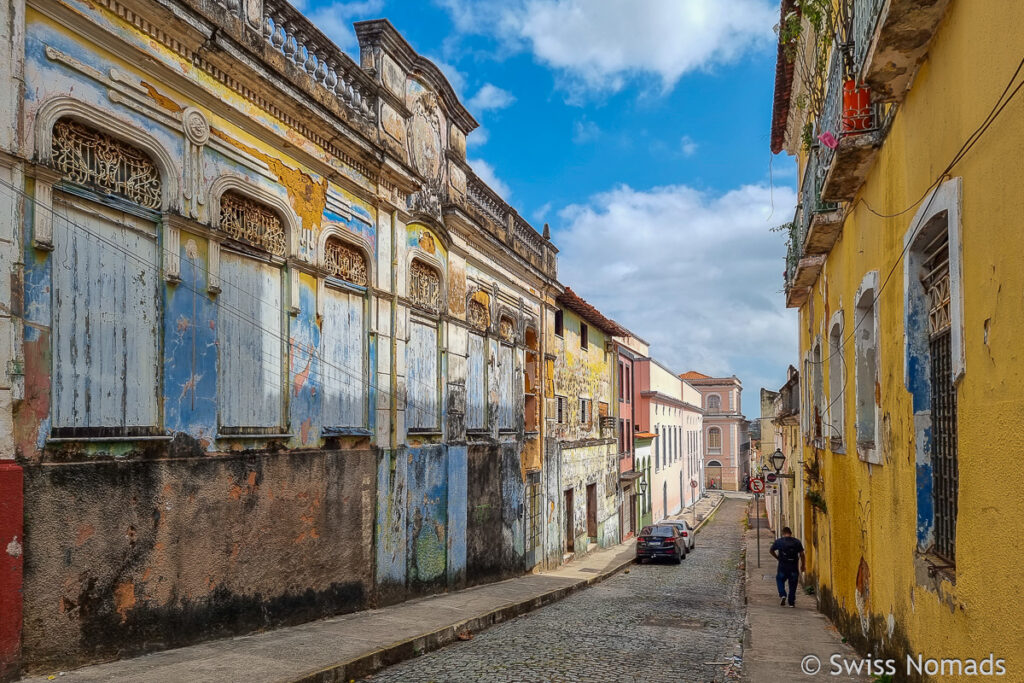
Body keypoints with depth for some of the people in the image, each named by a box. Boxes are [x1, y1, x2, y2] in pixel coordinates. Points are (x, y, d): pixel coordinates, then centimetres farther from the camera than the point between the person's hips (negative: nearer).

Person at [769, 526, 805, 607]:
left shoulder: (778, 541, -1)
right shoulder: (797, 542, 0)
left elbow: (771, 550, 7)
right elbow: (801, 554, 0)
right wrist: (803, 565, 10)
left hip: (782, 566, -1)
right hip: (794, 566, 1)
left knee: (780, 580, 19)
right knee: (792, 584, 11)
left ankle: (782, 595, -3)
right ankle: (792, 602, 12)